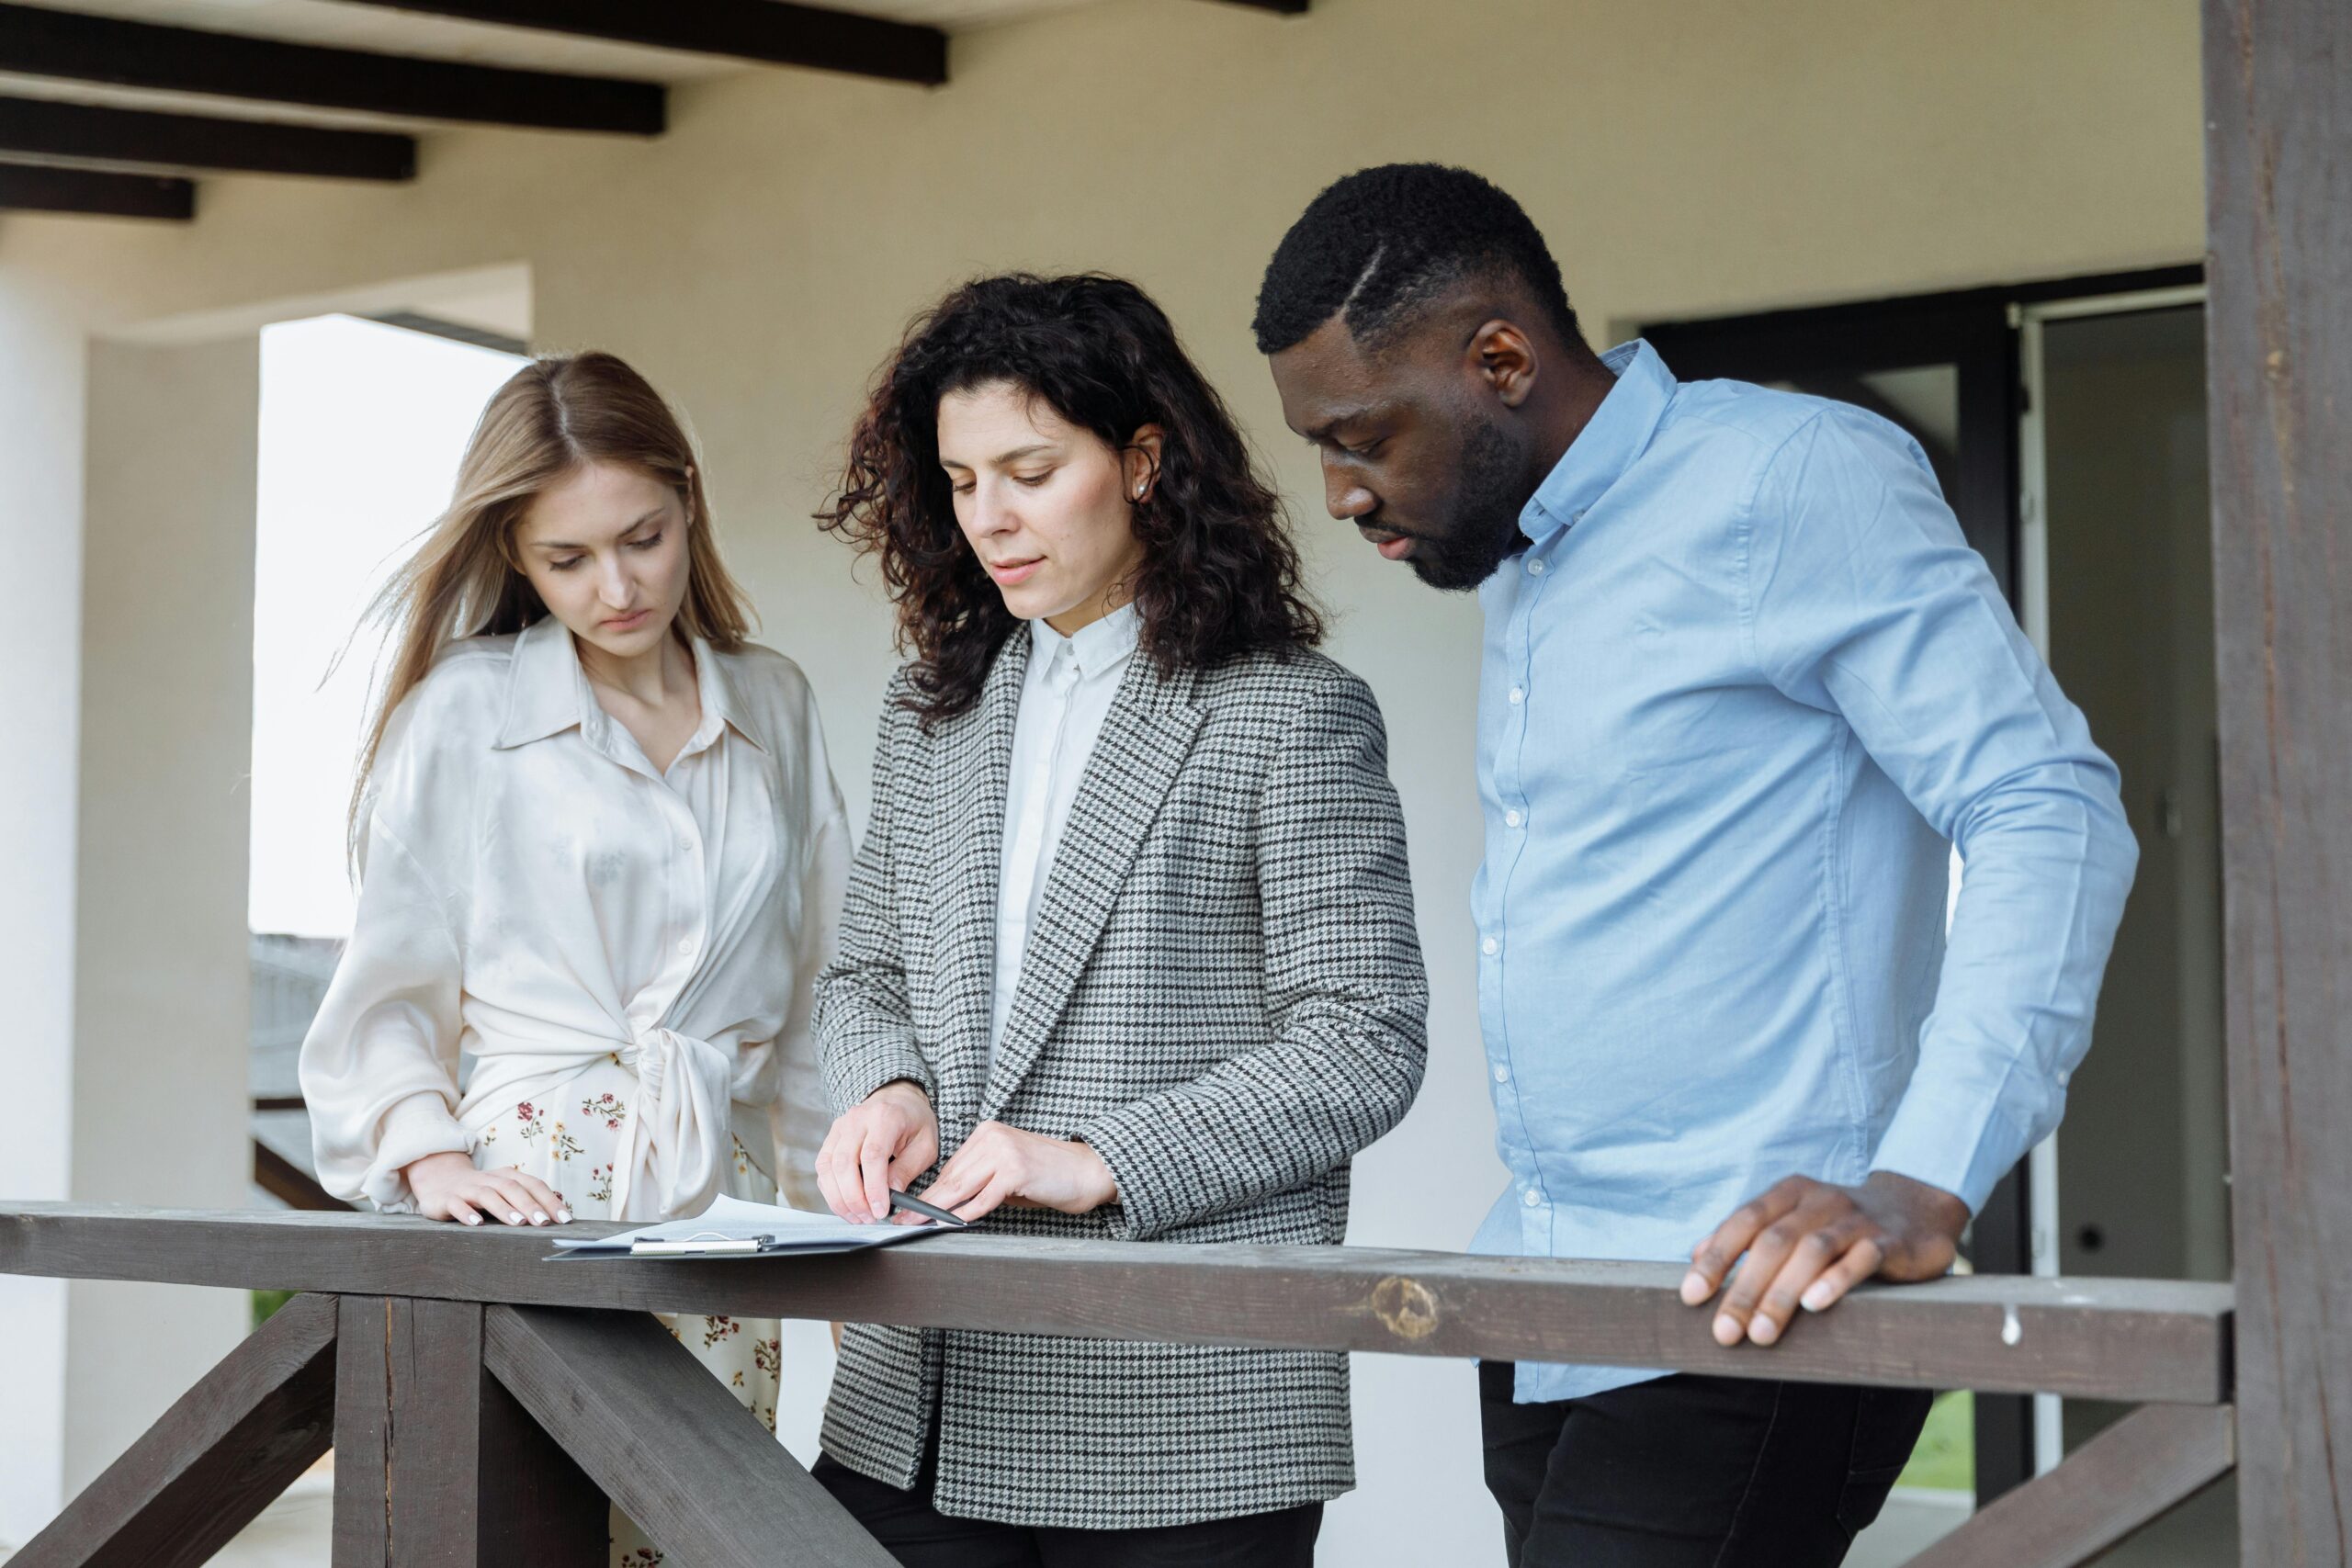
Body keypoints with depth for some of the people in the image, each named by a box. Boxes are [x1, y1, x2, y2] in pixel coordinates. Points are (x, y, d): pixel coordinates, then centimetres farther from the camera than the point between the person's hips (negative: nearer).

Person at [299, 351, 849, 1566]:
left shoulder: (774, 707, 13)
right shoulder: (465, 712, 3)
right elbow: (388, 984, 6)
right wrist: (428, 1154, -9)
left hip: (718, 1207, 3)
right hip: (531, 1205, -3)